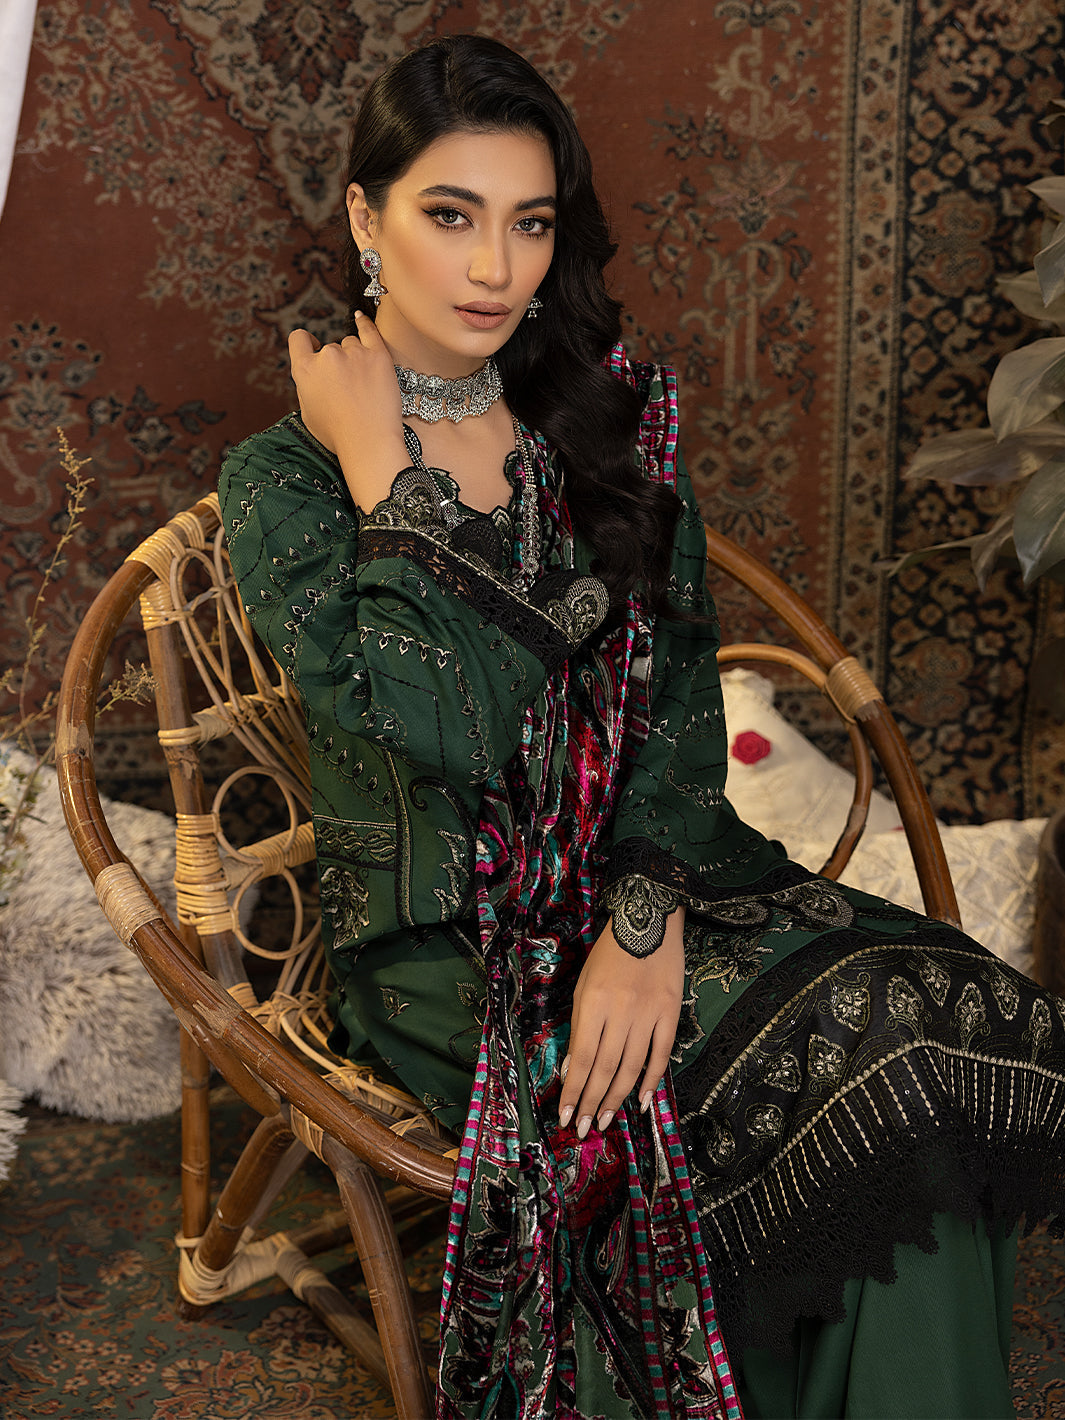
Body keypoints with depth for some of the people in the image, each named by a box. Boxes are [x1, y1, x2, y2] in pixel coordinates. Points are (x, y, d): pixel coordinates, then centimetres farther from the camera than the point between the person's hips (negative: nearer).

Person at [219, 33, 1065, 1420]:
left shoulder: (609, 420, 6)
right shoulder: (281, 482, -7)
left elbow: (683, 690, -2)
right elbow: (449, 731, -21)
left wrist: (646, 914, -16)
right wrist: (378, 466, -16)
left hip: (655, 870, 5)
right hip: (446, 940, -4)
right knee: (866, 1058, -23)